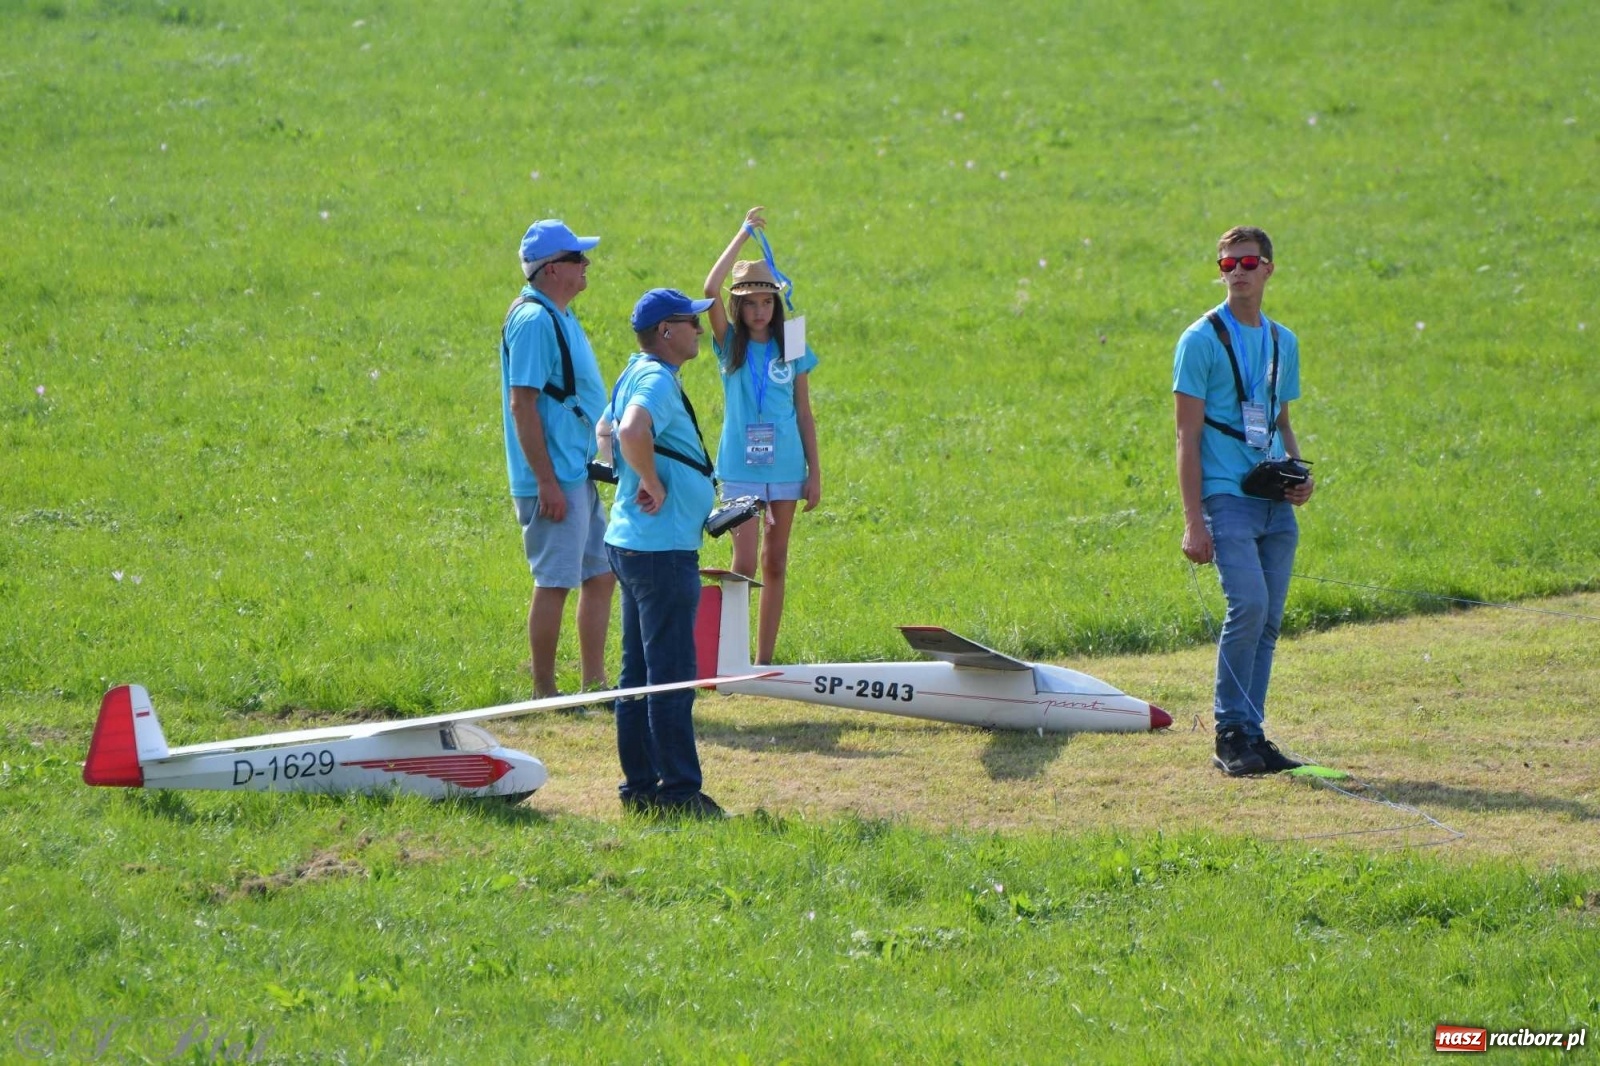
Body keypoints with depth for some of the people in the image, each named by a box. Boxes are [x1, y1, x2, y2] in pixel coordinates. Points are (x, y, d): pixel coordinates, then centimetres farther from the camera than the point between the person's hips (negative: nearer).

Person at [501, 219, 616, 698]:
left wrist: (597, 461, 23)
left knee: (600, 575, 13)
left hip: (579, 475, 10)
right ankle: (544, 694, 1)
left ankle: (594, 684, 19)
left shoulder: (559, 317, 15)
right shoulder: (533, 320, -16)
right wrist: (546, 481, -23)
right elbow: (522, 404, -21)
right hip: (555, 479, -10)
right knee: (555, 582, -5)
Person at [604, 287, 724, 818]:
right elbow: (632, 432, -37)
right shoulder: (657, 380, -17)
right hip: (662, 549, -10)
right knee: (672, 676, -6)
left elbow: (608, 430, 30)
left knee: (639, 671, 13)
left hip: (633, 543, 10)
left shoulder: (636, 375, 14)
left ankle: (640, 787, 18)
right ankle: (678, 792, -4)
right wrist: (653, 484, -23)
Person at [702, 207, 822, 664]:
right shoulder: (730, 345, 1)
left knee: (775, 565, 6)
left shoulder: (792, 351, 6)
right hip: (740, 470, -2)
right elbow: (711, 289, -14)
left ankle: (764, 660, 12)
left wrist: (814, 471, 5)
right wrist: (743, 235, -12)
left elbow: (804, 414, 9)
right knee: (745, 562, -9)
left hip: (786, 468, 2)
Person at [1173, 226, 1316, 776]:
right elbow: (1188, 435, -6)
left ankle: (1252, 734, 10)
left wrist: (1300, 474, 4)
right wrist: (1193, 521, -13)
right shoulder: (1202, 340, -3)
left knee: (1268, 619, 4)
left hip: (1277, 504, 6)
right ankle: (1231, 734, -11)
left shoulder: (1283, 342, 16)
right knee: (1248, 604, -19)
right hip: (1227, 497, -6)